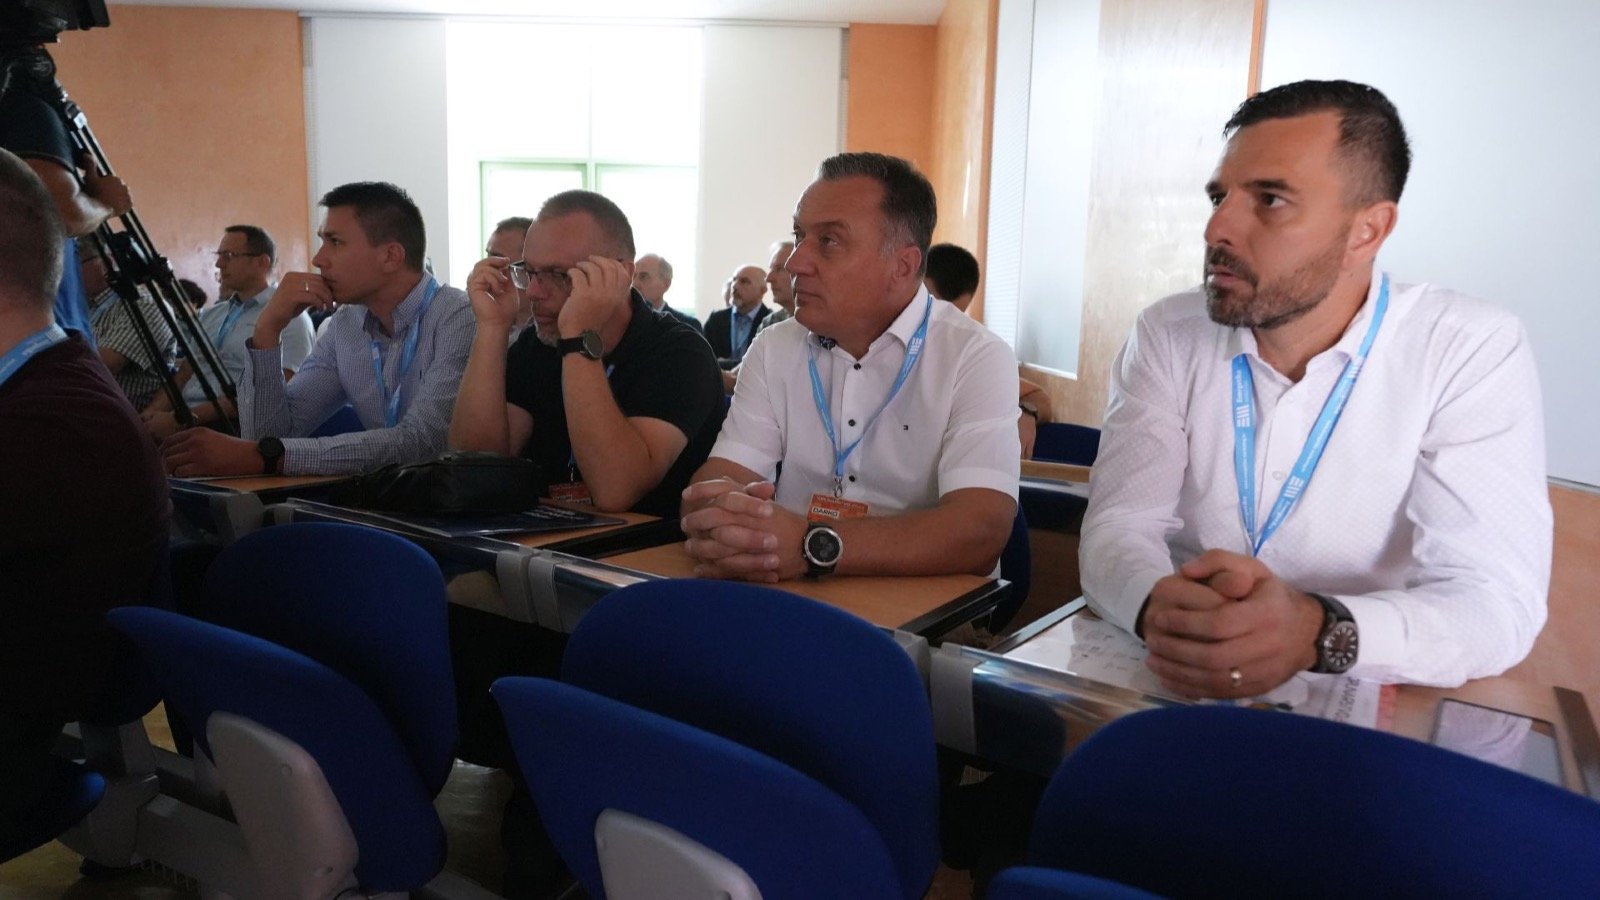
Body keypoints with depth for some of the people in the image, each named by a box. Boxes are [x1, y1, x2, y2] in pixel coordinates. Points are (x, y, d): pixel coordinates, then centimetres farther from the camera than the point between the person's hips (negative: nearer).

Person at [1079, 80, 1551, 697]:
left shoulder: (1475, 353, -9)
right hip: (1176, 695, 1)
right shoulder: (1168, 337, -2)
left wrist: (1313, 633, -36)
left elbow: (1497, 601, -16)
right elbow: (1118, 526, -10)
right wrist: (1158, 607, -33)